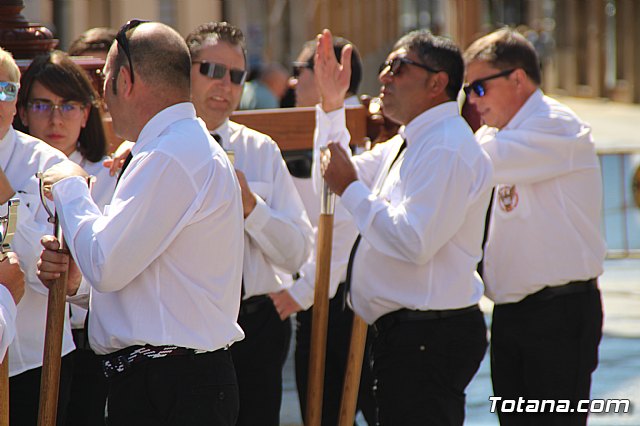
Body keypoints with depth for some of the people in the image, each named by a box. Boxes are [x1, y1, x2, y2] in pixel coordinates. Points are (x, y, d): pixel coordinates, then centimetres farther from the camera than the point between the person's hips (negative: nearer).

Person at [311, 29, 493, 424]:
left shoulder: (447, 150, -17)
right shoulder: (409, 143, 17)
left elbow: (414, 242, -25)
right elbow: (340, 175, 31)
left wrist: (351, 190, -16)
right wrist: (332, 103, 20)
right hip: (404, 333, 11)